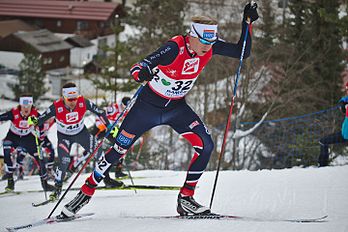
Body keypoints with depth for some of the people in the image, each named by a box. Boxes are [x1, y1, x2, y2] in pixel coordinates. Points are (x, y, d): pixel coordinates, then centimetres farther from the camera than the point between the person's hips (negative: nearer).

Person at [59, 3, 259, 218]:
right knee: (118, 150, 1)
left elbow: (242, 52, -6)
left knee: (205, 145, -15)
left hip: (177, 108, 4)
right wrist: (142, 73, -61)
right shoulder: (175, 48, -31)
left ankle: (185, 199, -4)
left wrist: (247, 22, -20)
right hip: (148, 105, -4)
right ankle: (86, 192, 21)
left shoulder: (210, 46, -14)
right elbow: (136, 68, -36)